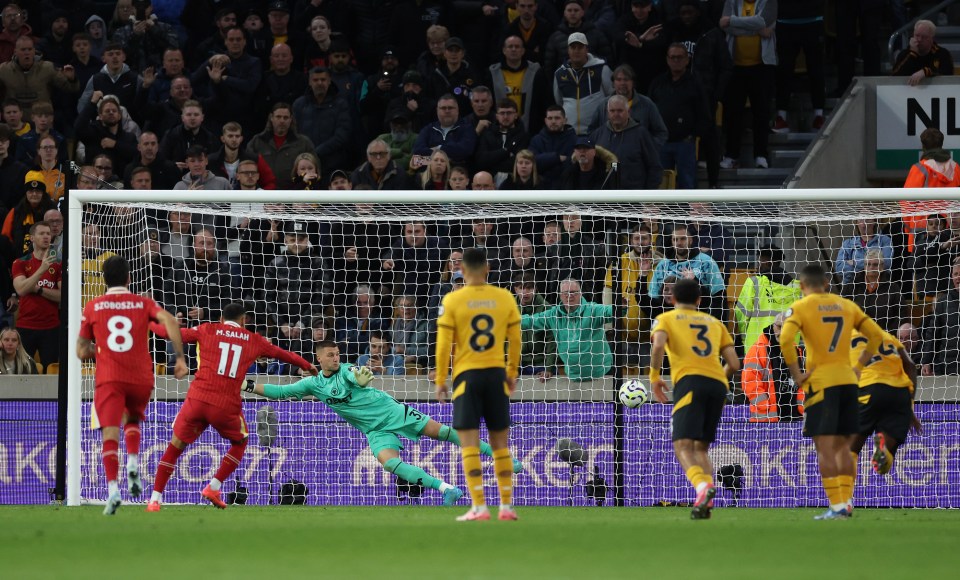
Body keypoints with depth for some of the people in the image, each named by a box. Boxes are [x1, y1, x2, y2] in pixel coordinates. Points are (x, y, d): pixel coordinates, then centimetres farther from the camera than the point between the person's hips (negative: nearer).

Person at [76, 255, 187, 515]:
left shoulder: (92, 308, 9)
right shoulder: (143, 303, 9)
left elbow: (82, 352, 10)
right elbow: (170, 321, -9)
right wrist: (180, 358, -7)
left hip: (108, 378, -2)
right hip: (141, 377, 2)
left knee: (110, 433, -9)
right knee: (132, 419, 28)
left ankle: (112, 489, -28)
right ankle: (133, 466, 4)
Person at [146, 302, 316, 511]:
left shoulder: (207, 330, 10)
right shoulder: (254, 341, 13)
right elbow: (282, 353, 28)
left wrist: (149, 324, 29)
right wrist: (308, 366, 45)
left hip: (197, 399, 0)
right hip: (227, 405, 0)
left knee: (176, 445, 13)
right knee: (240, 442, 27)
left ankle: (155, 499, 6)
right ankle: (214, 487, 14)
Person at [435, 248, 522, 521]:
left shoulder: (452, 301, -5)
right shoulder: (505, 298, 2)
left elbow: (444, 344, -6)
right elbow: (515, 340, 8)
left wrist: (440, 381, 2)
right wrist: (512, 373, 21)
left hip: (466, 375, -3)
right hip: (496, 374, 3)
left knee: (470, 444, -3)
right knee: (500, 444, 11)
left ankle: (479, 507, -10)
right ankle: (506, 506, 12)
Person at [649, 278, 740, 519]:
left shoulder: (666, 319, 16)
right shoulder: (714, 322, 27)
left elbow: (658, 345, -7)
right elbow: (734, 364, 18)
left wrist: (654, 377, 4)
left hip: (689, 382, -4)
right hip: (718, 384, 4)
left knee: (683, 446, -12)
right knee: (701, 447, 14)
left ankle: (703, 486, -41)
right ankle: (705, 500, -8)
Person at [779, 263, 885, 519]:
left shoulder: (800, 307, -3)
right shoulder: (846, 306, 11)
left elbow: (785, 339, -19)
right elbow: (876, 335, 11)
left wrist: (796, 374, -10)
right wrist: (858, 367, 14)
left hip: (821, 382, -5)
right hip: (848, 381, 5)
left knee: (824, 448, -2)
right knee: (842, 446, 14)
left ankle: (837, 506, -8)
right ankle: (846, 502, 10)